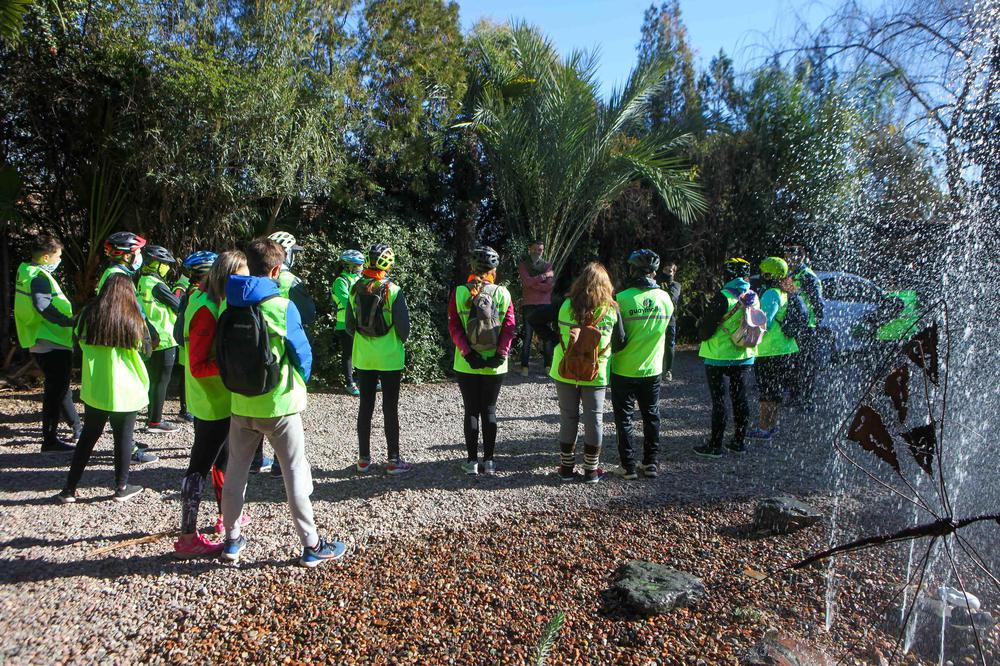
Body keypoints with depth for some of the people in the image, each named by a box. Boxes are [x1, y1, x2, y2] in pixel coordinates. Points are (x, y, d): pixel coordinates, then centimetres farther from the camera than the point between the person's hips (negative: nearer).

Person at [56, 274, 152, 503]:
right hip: (126, 390, -3)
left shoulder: (88, 316, -2)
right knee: (123, 438, 8)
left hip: (95, 389, 3)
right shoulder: (133, 319, -11)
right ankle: (122, 487, 17)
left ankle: (69, 490, 19)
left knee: (88, 436, 15)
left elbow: (81, 344, 12)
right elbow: (145, 350, -1)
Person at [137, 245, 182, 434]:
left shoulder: (142, 282, 9)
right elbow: (178, 305, -13)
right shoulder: (157, 285, -17)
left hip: (150, 340, 9)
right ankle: (155, 422, 3)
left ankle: (151, 416, 27)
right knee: (162, 381, -2)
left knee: (153, 379, 18)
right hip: (164, 340, -9)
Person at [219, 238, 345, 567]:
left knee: (236, 470, 17)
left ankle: (232, 540, 29)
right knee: (295, 473, 4)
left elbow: (222, 349, 9)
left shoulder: (231, 304, 0)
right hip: (279, 404, -5)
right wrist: (299, 385, 11)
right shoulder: (281, 306, -15)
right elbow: (302, 353, -8)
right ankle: (311, 545, 12)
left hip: (240, 403, 5)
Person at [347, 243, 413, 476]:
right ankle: (394, 460, 11)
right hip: (390, 358, -4)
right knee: (390, 409, 4)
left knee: (365, 407, 12)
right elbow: (403, 326, -13)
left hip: (363, 358, 4)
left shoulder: (355, 289, -2)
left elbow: (349, 325, 4)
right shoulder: (393, 291, -14)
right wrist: (400, 342, 8)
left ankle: (364, 459, 21)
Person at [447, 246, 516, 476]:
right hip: (495, 366, 1)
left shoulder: (459, 293, -5)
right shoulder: (503, 293, -4)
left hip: (466, 365, 0)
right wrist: (501, 354, -10)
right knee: (489, 410, 11)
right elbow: (509, 326, -9)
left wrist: (468, 354, -11)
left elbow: (454, 327, -10)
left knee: (471, 411, 9)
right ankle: (489, 461, 16)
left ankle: (472, 461, 15)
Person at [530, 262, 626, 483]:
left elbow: (536, 318, -5)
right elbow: (620, 343, 0)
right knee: (594, 420, 10)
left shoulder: (566, 305, -5)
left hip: (565, 373, 1)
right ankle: (591, 471, 19)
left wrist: (555, 338, -2)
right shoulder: (612, 309, -6)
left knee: (568, 419, 12)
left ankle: (567, 468, 21)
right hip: (596, 374, -1)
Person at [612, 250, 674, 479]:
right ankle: (650, 463, 24)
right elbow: (665, 328, 9)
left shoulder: (622, 298, -17)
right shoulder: (665, 298, -3)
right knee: (651, 416, 17)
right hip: (652, 369, 4)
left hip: (624, 369, -3)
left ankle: (629, 465, 12)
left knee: (624, 418, 9)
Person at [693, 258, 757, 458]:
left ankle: (715, 445, 6)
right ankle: (739, 441, 24)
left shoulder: (723, 297, -18)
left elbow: (706, 330, -17)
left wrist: (702, 332, 3)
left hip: (719, 357, -6)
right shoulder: (753, 297, 3)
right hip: (744, 357, 7)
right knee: (740, 398, 15)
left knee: (718, 401, 0)